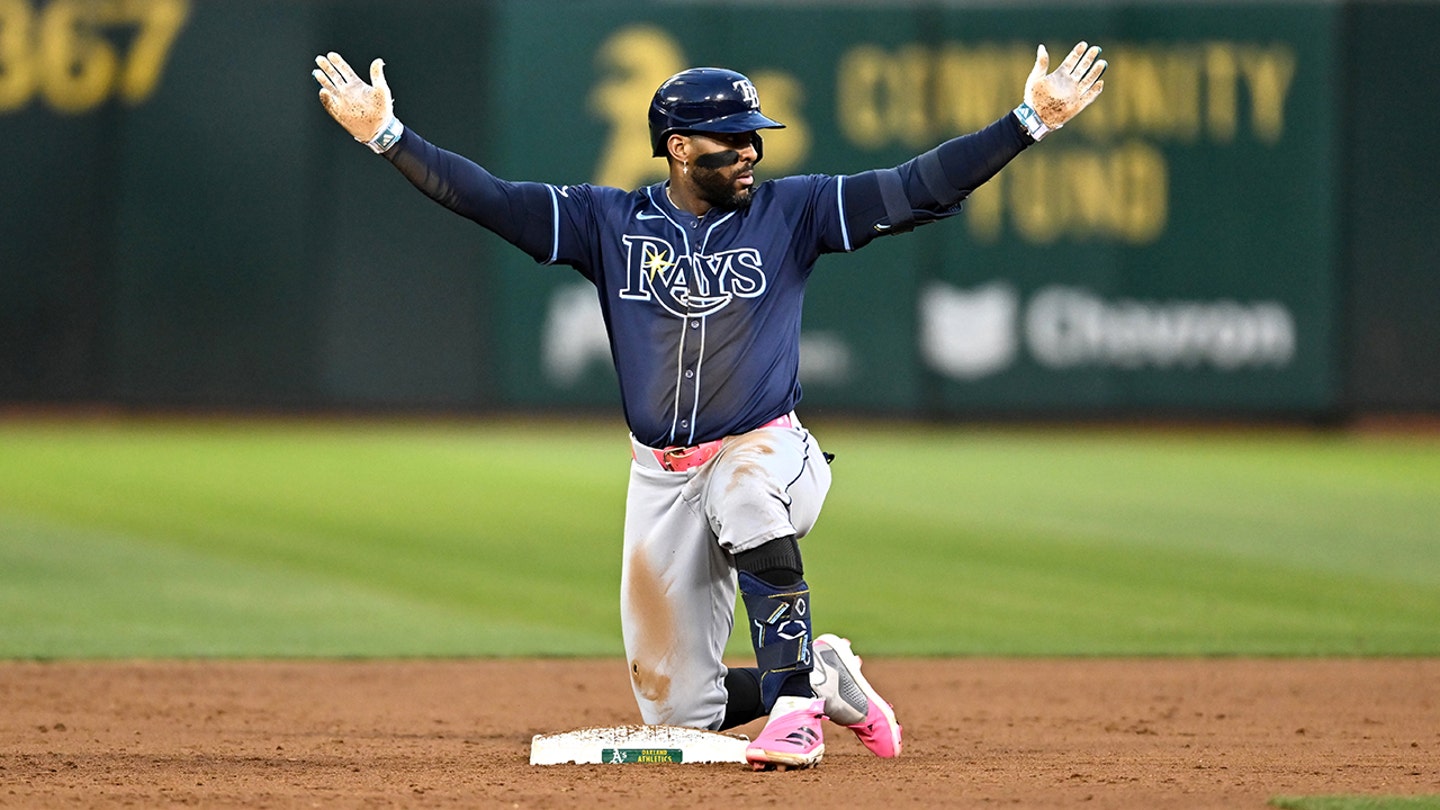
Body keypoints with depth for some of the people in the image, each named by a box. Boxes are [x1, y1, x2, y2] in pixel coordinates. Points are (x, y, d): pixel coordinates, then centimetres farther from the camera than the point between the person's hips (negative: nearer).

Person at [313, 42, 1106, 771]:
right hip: (661, 479, 2)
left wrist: (1030, 119, -16)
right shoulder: (609, 221, 2)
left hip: (766, 449, -2)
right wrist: (385, 135, -15)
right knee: (676, 710, 1)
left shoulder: (788, 211, 0)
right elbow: (486, 198, -3)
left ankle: (795, 698, -30)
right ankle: (822, 673, 29)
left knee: (744, 495, -42)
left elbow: (917, 190, -7)